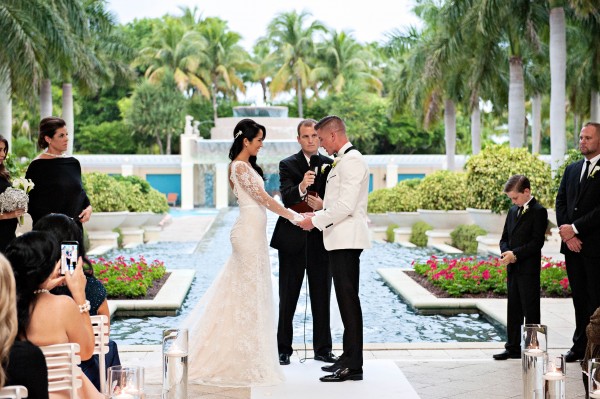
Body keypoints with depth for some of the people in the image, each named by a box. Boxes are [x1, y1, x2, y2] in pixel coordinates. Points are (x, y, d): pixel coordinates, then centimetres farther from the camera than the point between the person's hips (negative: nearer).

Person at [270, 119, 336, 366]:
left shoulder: (330, 165, 8)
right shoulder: (288, 165, -1)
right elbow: (286, 198, -16)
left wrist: (323, 205, -17)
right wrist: (301, 187, -36)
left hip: (321, 240, 2)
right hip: (293, 240, -2)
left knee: (322, 297, 9)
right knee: (288, 297, 5)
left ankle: (323, 348, 18)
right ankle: (284, 349, 12)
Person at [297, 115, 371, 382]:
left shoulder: (351, 161, -13)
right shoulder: (342, 160, 19)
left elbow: (345, 206, -21)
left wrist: (316, 221, -12)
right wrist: (316, 214, 14)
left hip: (346, 239, -10)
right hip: (341, 239, 10)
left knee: (348, 299, -9)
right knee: (346, 298, 12)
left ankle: (353, 365, -6)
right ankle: (349, 357, 19)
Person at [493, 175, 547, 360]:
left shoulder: (538, 211, -9)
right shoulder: (513, 211, 15)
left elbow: (537, 241, -15)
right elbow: (505, 238, 17)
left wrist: (515, 254, -19)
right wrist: (506, 252, -4)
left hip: (529, 269, -8)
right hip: (513, 268, 8)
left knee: (530, 310, -1)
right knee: (513, 309, 12)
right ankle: (513, 347, 19)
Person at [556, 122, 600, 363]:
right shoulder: (572, 169, 15)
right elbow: (560, 202, 11)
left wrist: (575, 228, -14)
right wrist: (566, 232, -3)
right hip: (572, 244, 6)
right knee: (579, 297, 11)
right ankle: (580, 346, 18)